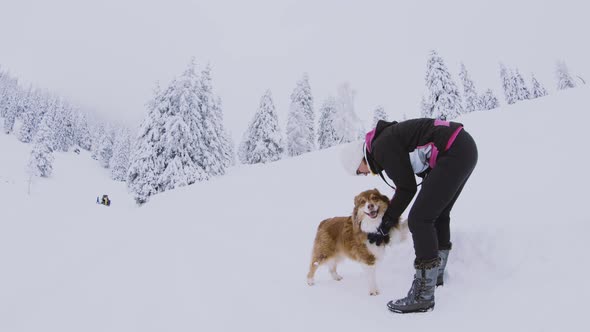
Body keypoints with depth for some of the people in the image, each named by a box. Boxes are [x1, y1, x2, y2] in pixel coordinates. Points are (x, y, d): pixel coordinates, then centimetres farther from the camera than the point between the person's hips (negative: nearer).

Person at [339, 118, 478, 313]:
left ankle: (423, 297, -4)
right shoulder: (388, 140, 18)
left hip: (454, 153, -11)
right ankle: (437, 275, 38)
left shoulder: (381, 147, -11)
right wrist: (388, 217, 21)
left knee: (420, 219, -10)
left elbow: (408, 188, -8)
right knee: (438, 213, 22)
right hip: (465, 148, 11)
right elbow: (405, 185, 21)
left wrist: (385, 226, 1)